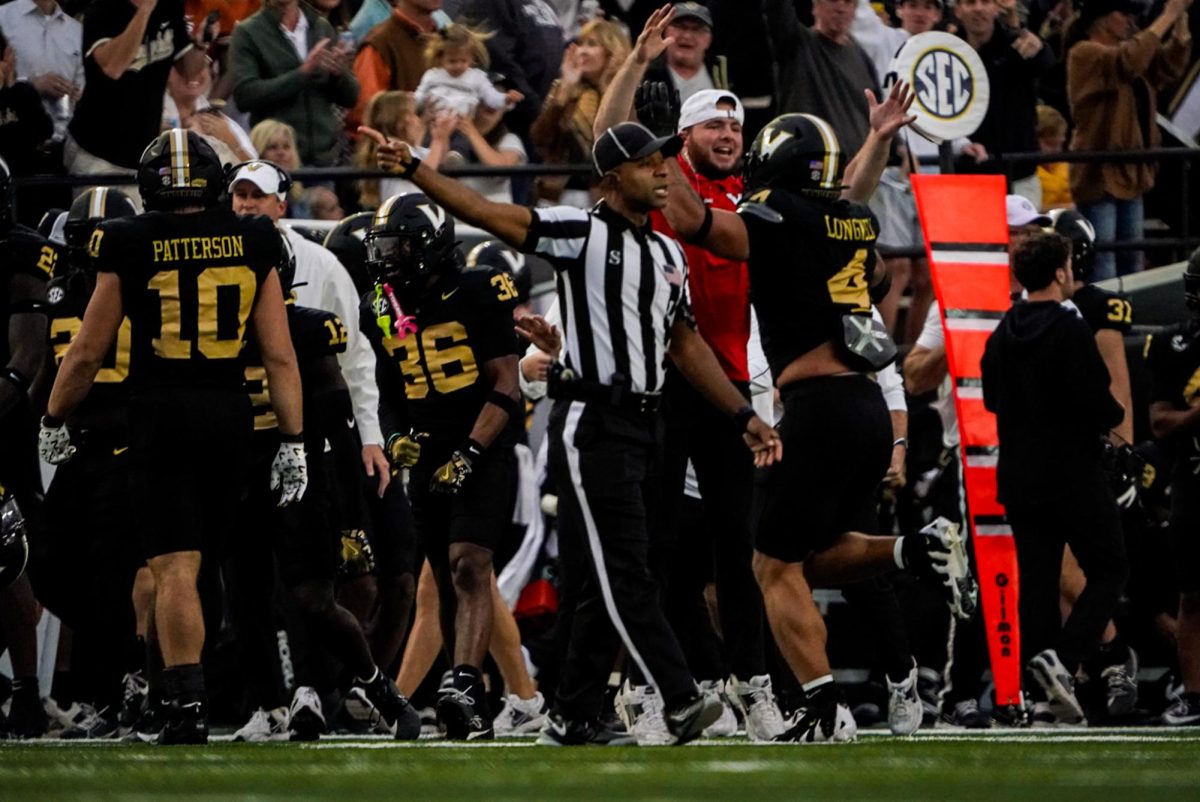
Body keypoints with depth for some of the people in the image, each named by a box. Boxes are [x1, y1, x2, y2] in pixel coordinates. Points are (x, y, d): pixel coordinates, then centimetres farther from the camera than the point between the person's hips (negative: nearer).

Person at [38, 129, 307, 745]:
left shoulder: (129, 247, -2)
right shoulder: (253, 245, 5)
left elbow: (88, 352, 3)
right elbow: (280, 355, 4)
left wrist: (54, 422, 17)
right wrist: (292, 441, 8)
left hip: (159, 413, -3)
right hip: (229, 415, 3)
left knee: (174, 565, -6)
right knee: (189, 560, 16)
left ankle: (188, 702, -15)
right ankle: (183, 686, 18)